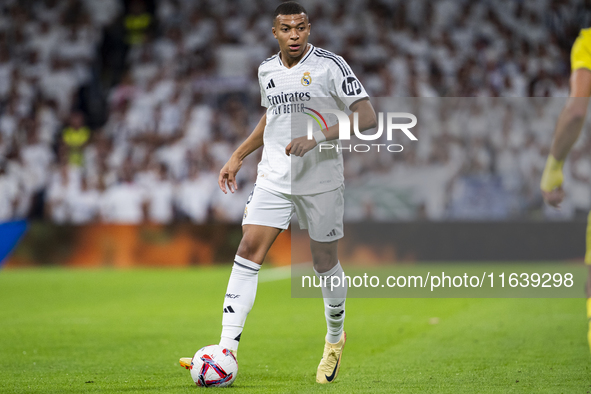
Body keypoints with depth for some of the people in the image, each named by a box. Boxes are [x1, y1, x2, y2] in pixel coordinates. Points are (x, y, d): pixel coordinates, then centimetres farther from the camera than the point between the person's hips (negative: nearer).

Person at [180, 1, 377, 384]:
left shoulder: (330, 65, -10)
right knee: (248, 251, -10)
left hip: (320, 181, -4)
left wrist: (319, 137, -24)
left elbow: (367, 117, -14)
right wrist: (238, 157, 20)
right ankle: (226, 354, -14)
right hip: (274, 178, 4)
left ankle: (335, 339, 35)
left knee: (325, 261, 7)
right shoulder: (267, 70, 7)